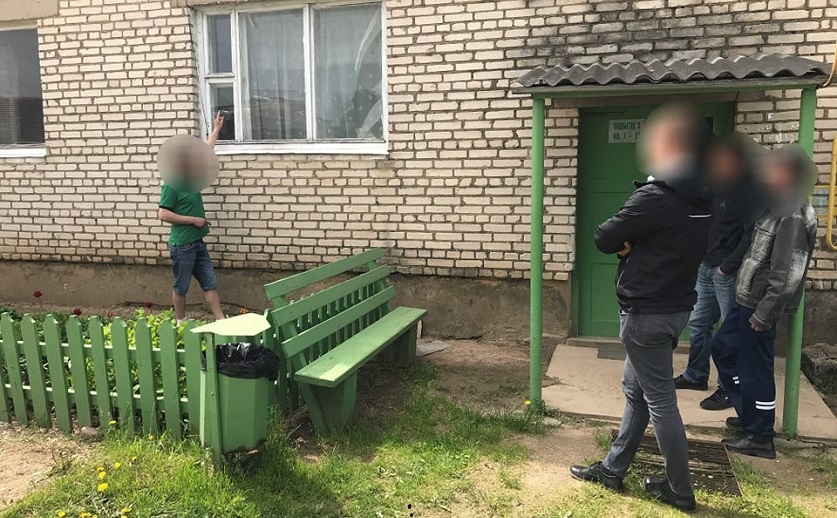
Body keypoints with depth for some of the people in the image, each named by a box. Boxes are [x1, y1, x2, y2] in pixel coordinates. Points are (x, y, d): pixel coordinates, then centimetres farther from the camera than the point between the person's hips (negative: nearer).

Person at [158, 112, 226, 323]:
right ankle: (181, 323, 21)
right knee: (181, 286, 6)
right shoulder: (171, 186, -14)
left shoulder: (193, 178, 8)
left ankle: (221, 321, 10)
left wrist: (216, 129, 22)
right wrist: (193, 220, -17)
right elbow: (164, 215, -19)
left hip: (198, 243, 8)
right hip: (182, 245, -8)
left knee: (210, 283, 7)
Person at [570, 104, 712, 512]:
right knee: (636, 391, 17)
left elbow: (604, 239, -16)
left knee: (659, 401, 4)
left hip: (647, 313, -9)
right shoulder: (704, 197, 7)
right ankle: (612, 469, 30)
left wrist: (625, 242, 3)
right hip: (676, 306, 9)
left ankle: (680, 490, 18)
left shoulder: (656, 196, -22)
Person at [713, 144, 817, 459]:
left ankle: (760, 438, 16)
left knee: (755, 367, 1)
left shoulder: (793, 217, -20)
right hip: (748, 299, 10)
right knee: (723, 349, 20)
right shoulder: (778, 208, 10)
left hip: (761, 304, -10)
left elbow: (787, 276, -23)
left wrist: (764, 315, -19)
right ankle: (749, 413, 33)